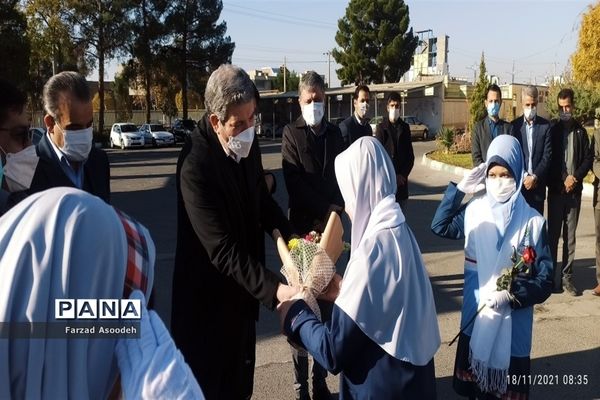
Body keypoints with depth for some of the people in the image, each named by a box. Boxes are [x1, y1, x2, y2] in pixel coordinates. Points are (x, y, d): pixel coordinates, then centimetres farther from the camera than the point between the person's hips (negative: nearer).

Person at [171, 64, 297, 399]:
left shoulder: (248, 144, -4)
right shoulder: (196, 165, -28)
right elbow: (222, 250, -29)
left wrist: (292, 238, -6)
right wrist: (273, 288, -35)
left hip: (242, 286, 7)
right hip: (209, 295, -7)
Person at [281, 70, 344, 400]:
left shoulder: (334, 133, 12)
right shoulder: (291, 133, 0)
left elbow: (343, 176, 7)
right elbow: (295, 182, -10)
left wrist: (333, 214, -8)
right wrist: (326, 209, -12)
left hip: (329, 227, 4)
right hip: (303, 227, -4)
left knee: (326, 309, 9)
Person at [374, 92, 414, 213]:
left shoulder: (405, 127, 9)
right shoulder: (381, 128, -1)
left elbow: (410, 155, 8)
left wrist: (403, 175, -5)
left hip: (402, 179, 3)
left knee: (401, 212, 7)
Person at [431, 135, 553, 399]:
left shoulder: (532, 222, -11)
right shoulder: (475, 210, -1)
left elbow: (545, 278, -8)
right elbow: (440, 227, 11)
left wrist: (512, 295, -23)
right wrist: (459, 189, 0)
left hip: (512, 318, -3)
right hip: (476, 313, 3)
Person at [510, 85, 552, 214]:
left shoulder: (545, 125, 3)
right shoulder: (514, 125, 4)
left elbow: (547, 155, -2)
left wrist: (534, 177, -11)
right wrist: (524, 176, -10)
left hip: (538, 184, 0)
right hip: (518, 183, 0)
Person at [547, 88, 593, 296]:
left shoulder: (580, 131, 8)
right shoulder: (551, 130, 0)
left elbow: (588, 158, 6)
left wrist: (575, 177, -7)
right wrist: (561, 182, -8)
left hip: (574, 191, 2)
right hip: (555, 191, -2)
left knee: (570, 236, 6)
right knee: (553, 235, 0)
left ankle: (567, 276, 11)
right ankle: (552, 277, 6)